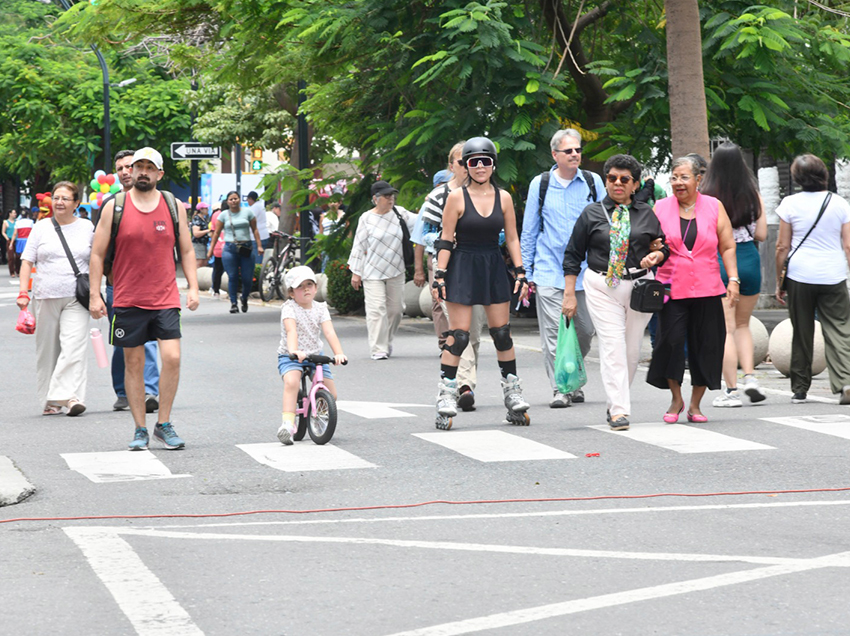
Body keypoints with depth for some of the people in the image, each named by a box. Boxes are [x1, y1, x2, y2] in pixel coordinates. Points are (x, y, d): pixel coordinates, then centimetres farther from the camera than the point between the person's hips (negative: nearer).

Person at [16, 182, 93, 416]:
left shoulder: (87, 228, 9)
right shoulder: (41, 228, 10)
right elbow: (27, 262, 8)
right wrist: (23, 292, -4)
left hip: (76, 300, -2)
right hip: (46, 298, 2)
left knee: (74, 348, -16)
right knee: (47, 350, 5)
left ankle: (70, 396, -23)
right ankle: (49, 402, 12)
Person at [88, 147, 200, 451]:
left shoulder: (174, 206, 6)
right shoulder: (114, 207, 1)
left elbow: (186, 250, 13)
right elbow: (98, 253, 4)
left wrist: (193, 287, 2)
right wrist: (94, 295, -1)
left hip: (166, 298, 1)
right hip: (127, 300, -1)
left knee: (172, 357, -12)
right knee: (134, 364, 4)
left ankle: (164, 425, 2)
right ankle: (140, 430, 13)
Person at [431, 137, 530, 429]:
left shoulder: (503, 197, 5)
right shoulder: (457, 197, -4)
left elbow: (512, 238, 10)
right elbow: (446, 240, -4)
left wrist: (521, 272, 4)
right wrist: (440, 275, -9)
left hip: (494, 268, 3)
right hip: (463, 268, -3)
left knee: (502, 334, 7)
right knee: (458, 336, -7)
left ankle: (512, 394, 16)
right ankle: (446, 396, -2)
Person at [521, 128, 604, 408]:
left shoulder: (593, 183, 6)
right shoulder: (540, 185, 5)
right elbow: (529, 231, 11)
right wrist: (527, 272, 7)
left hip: (585, 270, 1)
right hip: (549, 272, -1)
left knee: (585, 330, 6)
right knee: (553, 332, -7)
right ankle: (559, 388, -3)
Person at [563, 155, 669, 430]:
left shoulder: (647, 214, 9)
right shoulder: (592, 214, 5)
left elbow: (664, 247, 16)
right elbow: (573, 255, 6)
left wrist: (656, 256, -8)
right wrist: (569, 294, 1)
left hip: (640, 286, 2)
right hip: (602, 287, -2)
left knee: (632, 349, 6)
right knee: (613, 346, -12)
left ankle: (615, 403, 23)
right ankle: (619, 410, -15)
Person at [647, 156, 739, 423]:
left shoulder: (714, 207, 7)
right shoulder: (661, 208, 6)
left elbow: (727, 247, 8)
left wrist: (733, 280, -1)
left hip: (707, 290, 1)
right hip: (672, 288, -1)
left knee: (705, 345, 2)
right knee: (671, 340, -12)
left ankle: (695, 404, 15)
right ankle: (676, 399, 6)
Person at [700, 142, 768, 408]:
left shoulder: (704, 196, -10)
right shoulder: (753, 194, -2)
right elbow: (761, 234, 1)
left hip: (717, 264, -3)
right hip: (749, 259, 3)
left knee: (725, 328, 1)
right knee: (742, 324, 20)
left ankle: (732, 390, -1)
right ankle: (750, 376, 5)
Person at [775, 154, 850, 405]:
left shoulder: (790, 204, -1)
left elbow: (782, 247, 2)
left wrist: (779, 282, 9)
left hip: (799, 276, 0)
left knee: (802, 334, 9)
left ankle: (800, 390, 14)